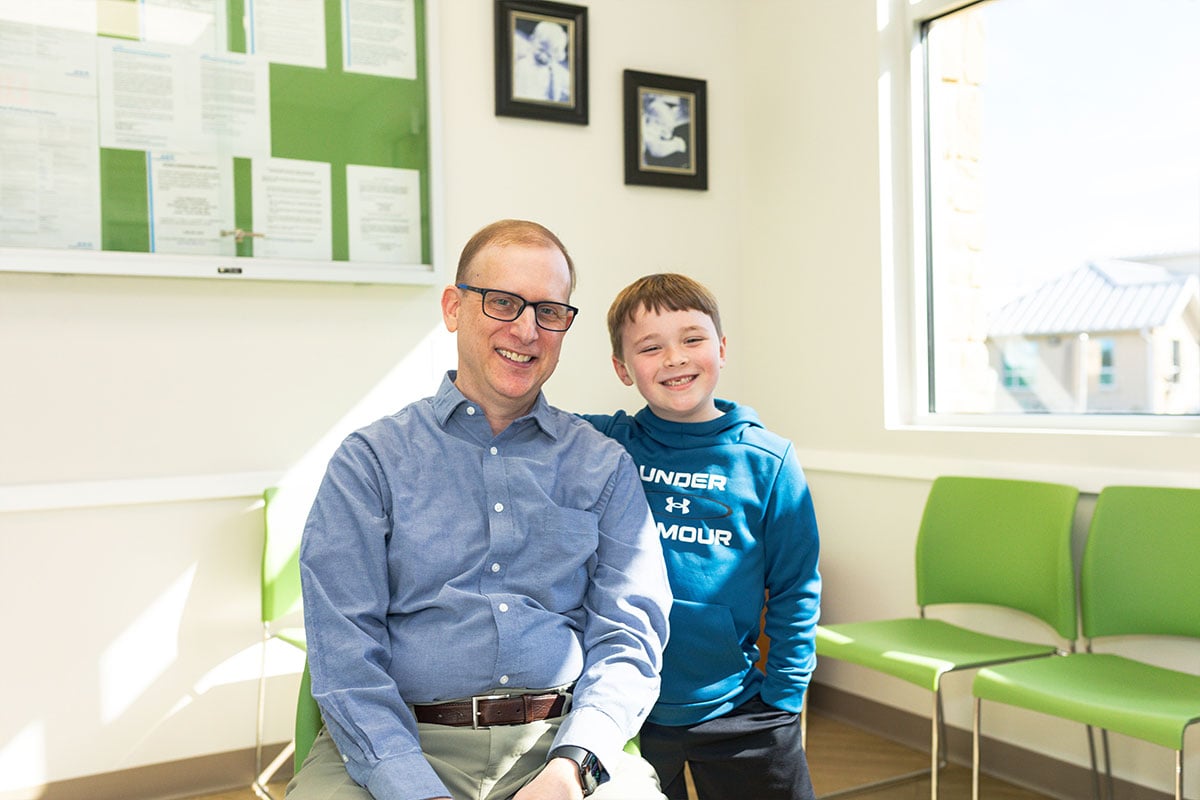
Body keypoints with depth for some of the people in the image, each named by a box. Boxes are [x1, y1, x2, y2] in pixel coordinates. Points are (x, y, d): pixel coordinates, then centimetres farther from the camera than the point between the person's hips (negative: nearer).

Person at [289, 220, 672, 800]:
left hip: (564, 737, 1)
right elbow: (344, 651, -4)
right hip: (402, 739, -1)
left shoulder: (606, 466, 10)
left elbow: (628, 638, 3)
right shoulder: (370, 459, 5)